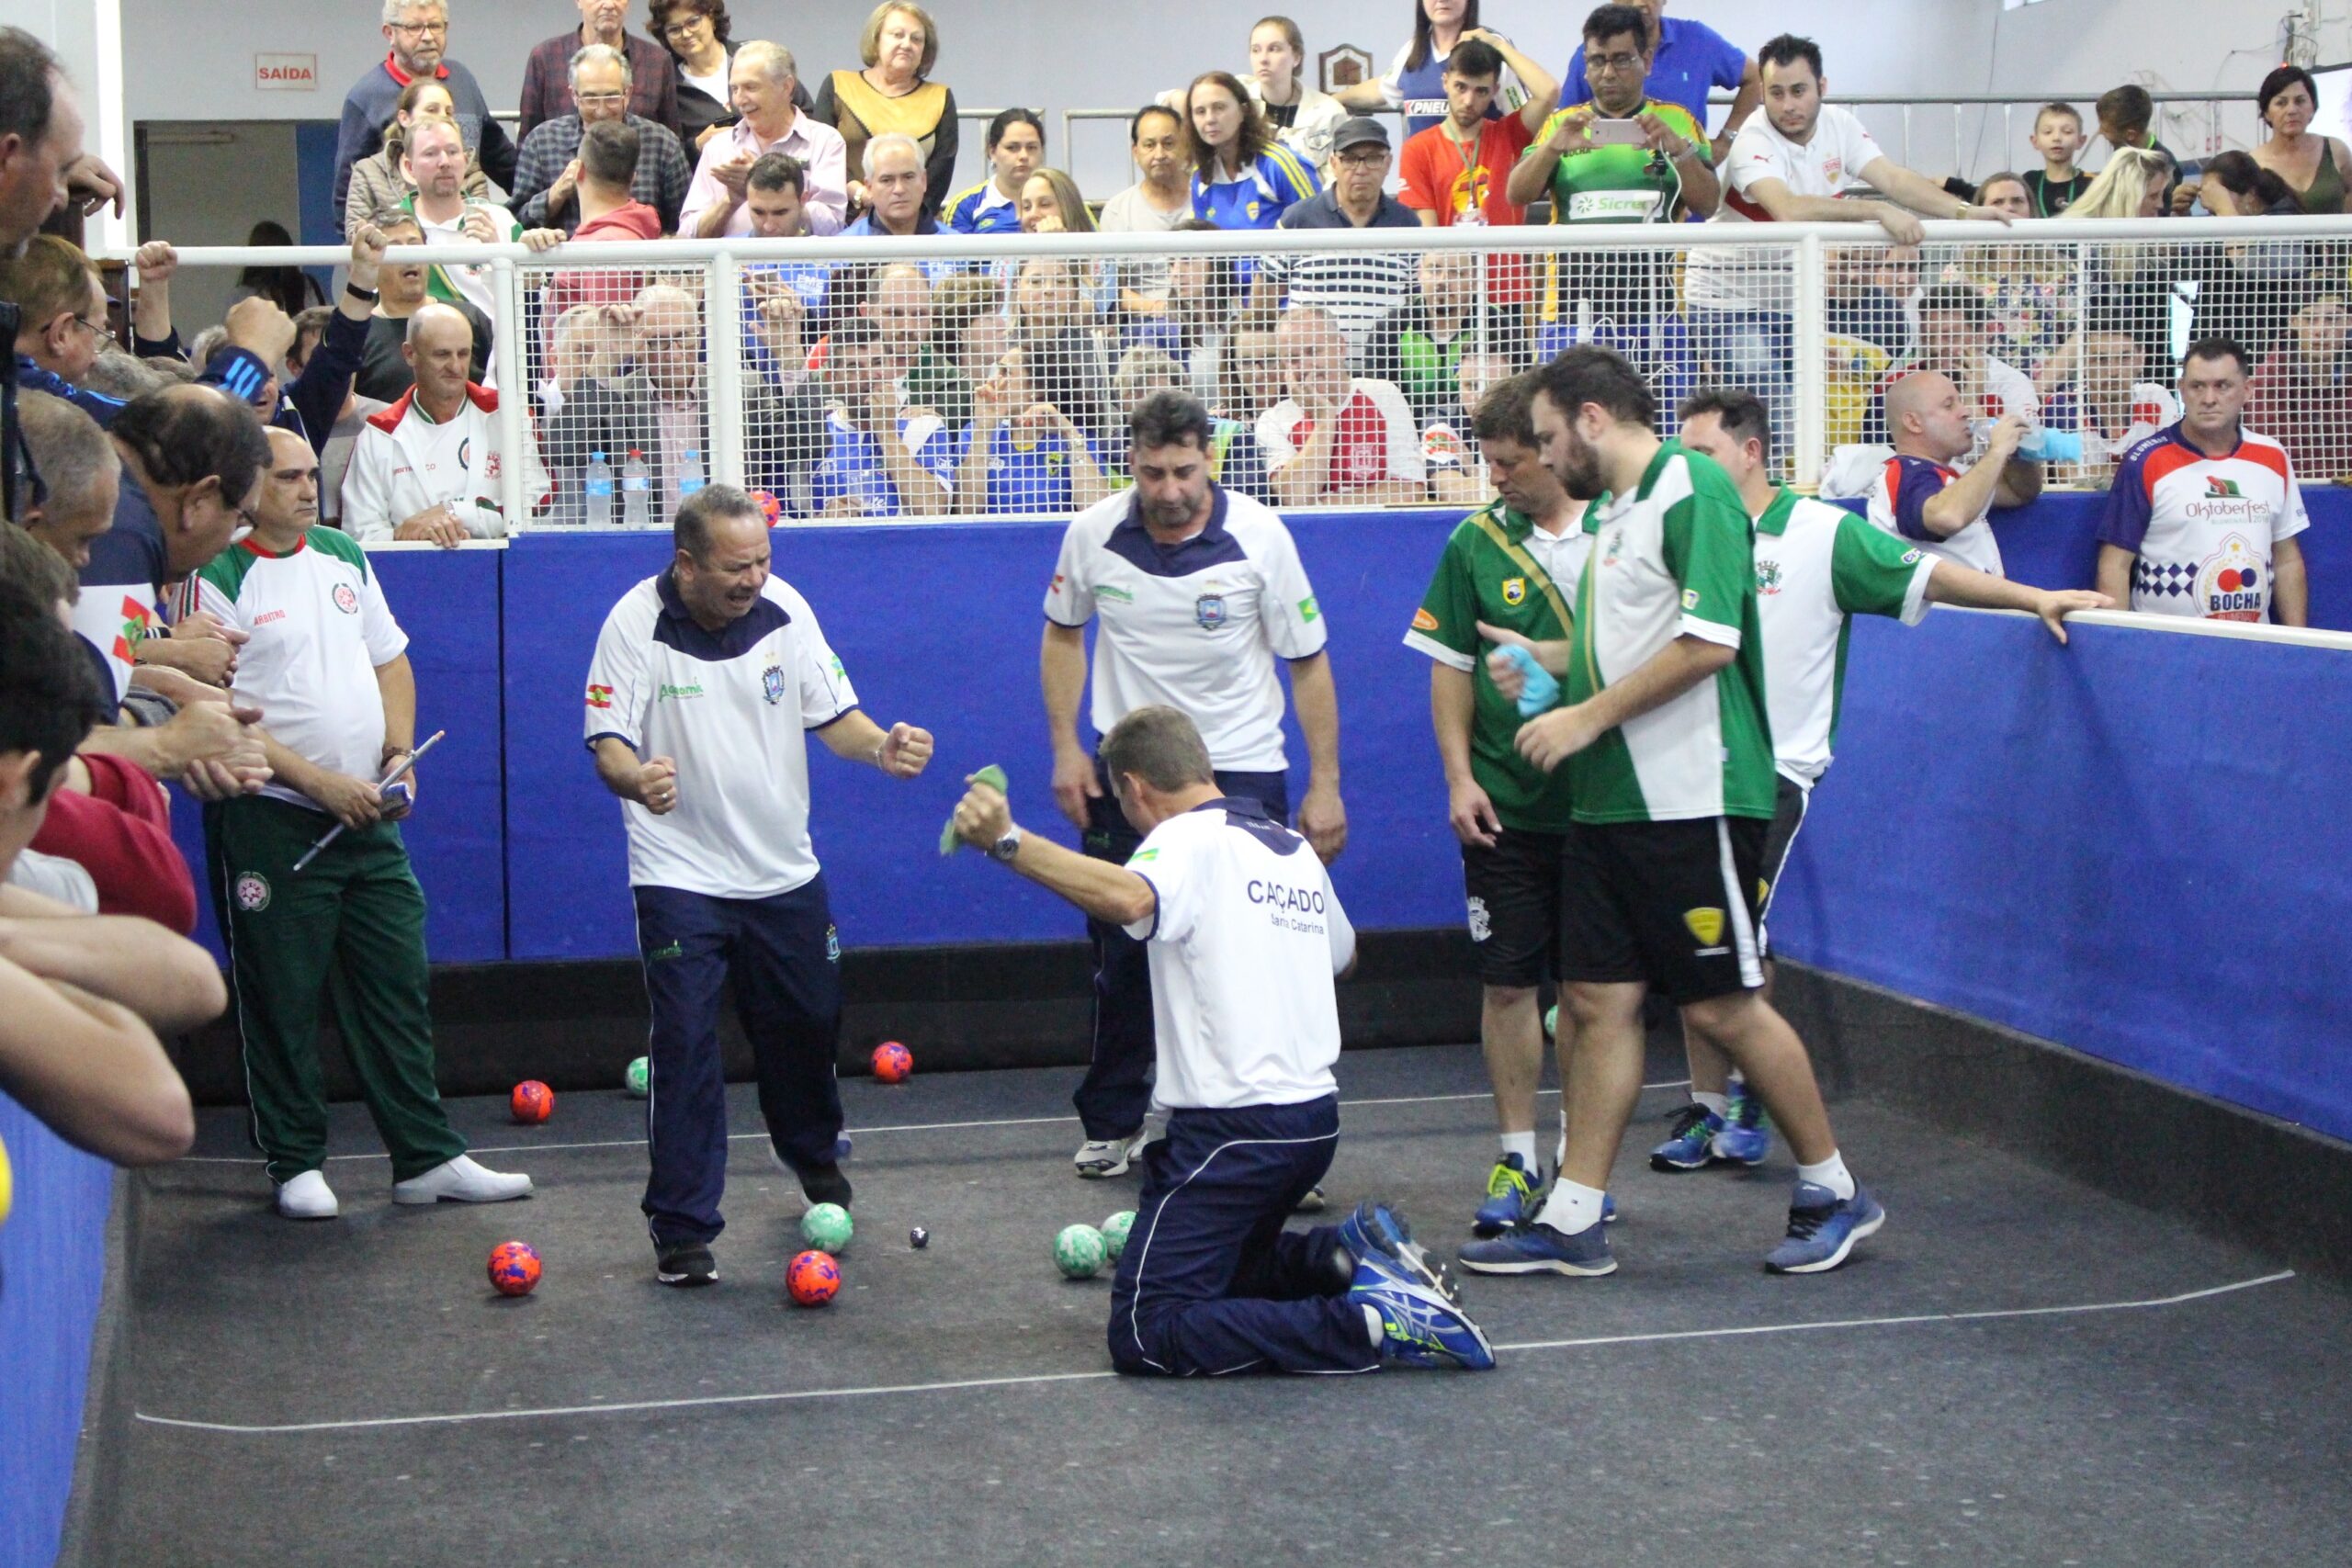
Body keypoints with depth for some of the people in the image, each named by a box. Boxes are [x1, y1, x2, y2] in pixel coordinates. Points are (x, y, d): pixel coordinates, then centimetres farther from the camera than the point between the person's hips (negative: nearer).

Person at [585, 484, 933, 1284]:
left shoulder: (785, 609, -4)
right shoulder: (635, 623, -15)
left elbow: (833, 713, 1)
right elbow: (608, 741, -17)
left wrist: (880, 746, -21)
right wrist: (635, 778, -41)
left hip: (785, 869, 4)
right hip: (679, 876, -4)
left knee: (807, 1024, 16)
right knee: (684, 1046, -11)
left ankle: (813, 1156, 46)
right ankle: (682, 1229, -2)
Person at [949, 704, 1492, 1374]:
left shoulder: (1191, 838, -9)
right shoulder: (1294, 848, 15)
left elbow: (1129, 899, -33)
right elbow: (1344, 954, 33)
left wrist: (1006, 841, -40)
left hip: (1235, 1131, -9)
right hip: (1314, 1116, 9)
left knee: (1146, 1335, -10)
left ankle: (1372, 1324, -20)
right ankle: (1342, 1254, 3)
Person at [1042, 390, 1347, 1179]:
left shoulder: (1260, 538, -12)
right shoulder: (1093, 535, -6)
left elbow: (1308, 663, -4)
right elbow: (1062, 633, 12)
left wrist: (1324, 785, -6)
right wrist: (1065, 747, 5)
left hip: (1242, 768, -2)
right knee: (1121, 951, 7)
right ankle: (1112, 1123, 22)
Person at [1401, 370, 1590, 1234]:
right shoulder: (1477, 543, 2)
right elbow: (1450, 668, 5)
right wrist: (1458, 776, -4)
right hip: (1505, 805, 1)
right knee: (1507, 981, 3)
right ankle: (1516, 1156, 14)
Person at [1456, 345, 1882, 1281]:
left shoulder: (1694, 491, -12)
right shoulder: (1610, 511, 17)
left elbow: (1708, 641, -20)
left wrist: (1589, 715, -16)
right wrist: (1543, 658, 16)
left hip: (1694, 803, -9)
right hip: (1609, 806, 9)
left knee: (1722, 1006, -1)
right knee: (1597, 1001, 6)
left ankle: (1833, 1193, 16)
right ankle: (1571, 1221, 10)